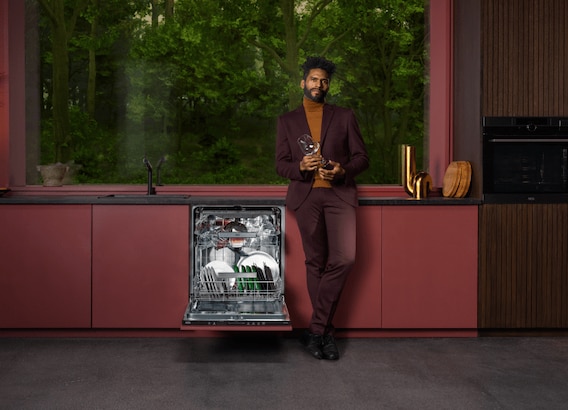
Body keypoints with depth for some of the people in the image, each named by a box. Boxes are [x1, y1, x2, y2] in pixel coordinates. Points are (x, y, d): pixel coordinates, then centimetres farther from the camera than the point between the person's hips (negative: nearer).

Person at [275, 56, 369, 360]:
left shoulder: (344, 117, 14)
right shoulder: (287, 121, 15)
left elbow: (361, 157, 10)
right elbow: (281, 164, 10)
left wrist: (343, 170, -11)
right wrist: (301, 167, -12)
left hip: (339, 193, 0)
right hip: (305, 195, 1)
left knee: (344, 258, -16)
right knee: (315, 263, 0)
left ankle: (316, 329, -4)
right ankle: (325, 331, 11)